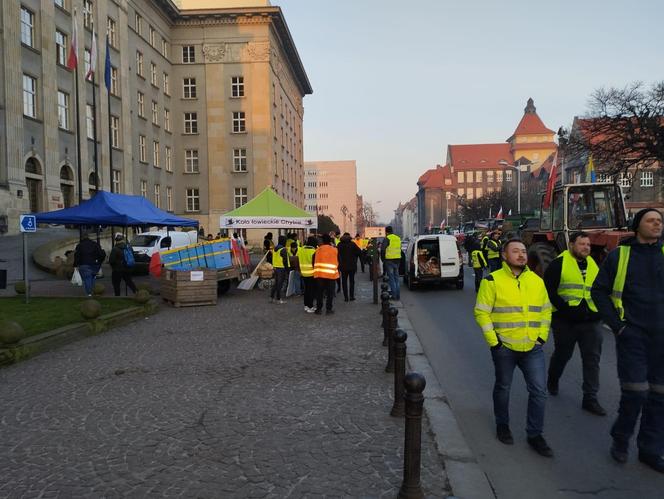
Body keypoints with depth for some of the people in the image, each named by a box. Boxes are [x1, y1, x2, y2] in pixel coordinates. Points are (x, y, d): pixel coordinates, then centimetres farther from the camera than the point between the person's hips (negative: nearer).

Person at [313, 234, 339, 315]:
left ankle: (318, 309, 10)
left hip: (319, 274, 1)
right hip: (331, 274, -1)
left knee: (319, 292, 8)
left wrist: (315, 270, 18)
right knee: (330, 292, 7)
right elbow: (338, 262, 6)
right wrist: (337, 271, 18)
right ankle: (329, 309, 7)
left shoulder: (318, 249, 1)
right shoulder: (334, 250, 0)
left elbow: (314, 261, 5)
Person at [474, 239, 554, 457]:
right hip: (504, 347, -3)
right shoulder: (493, 281, -8)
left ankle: (535, 435, 17)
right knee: (503, 388, 13)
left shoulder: (537, 281, 7)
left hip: (532, 348, 4)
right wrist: (493, 341, -11)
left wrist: (542, 336, 5)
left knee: (539, 390, 2)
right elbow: (481, 312, -8)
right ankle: (502, 425, 34)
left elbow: (546, 310, 14)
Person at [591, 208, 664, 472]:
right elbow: (599, 291, 3)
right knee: (634, 392, -3)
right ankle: (620, 439, 21)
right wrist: (616, 324, -4)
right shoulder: (619, 255, -1)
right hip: (632, 334, -3)